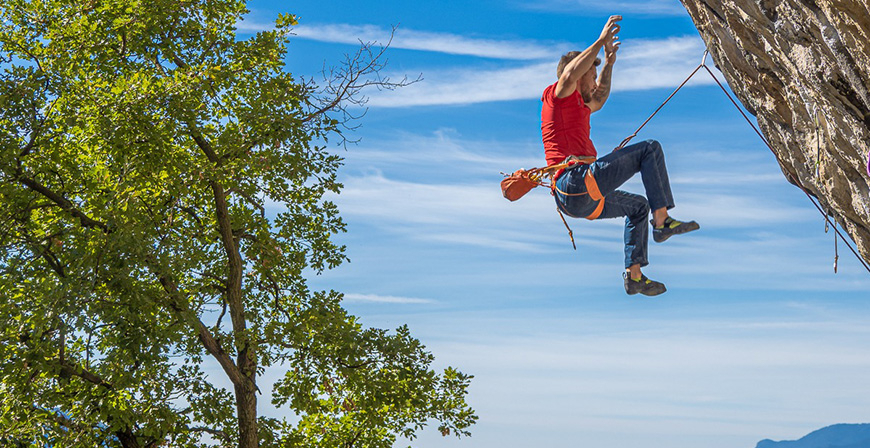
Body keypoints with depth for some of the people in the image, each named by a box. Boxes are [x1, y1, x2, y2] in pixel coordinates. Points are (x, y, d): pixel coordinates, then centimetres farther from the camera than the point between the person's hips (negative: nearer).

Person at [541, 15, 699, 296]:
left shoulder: (576, 108, 30)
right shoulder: (558, 96, 2)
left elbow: (598, 100, 49)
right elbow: (570, 74, -22)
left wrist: (608, 63, 44)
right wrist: (600, 41, -19)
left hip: (574, 201, 10)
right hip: (576, 181, -10)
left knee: (638, 205, 29)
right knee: (650, 149, -6)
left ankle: (634, 275, 22)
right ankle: (662, 222, -12)